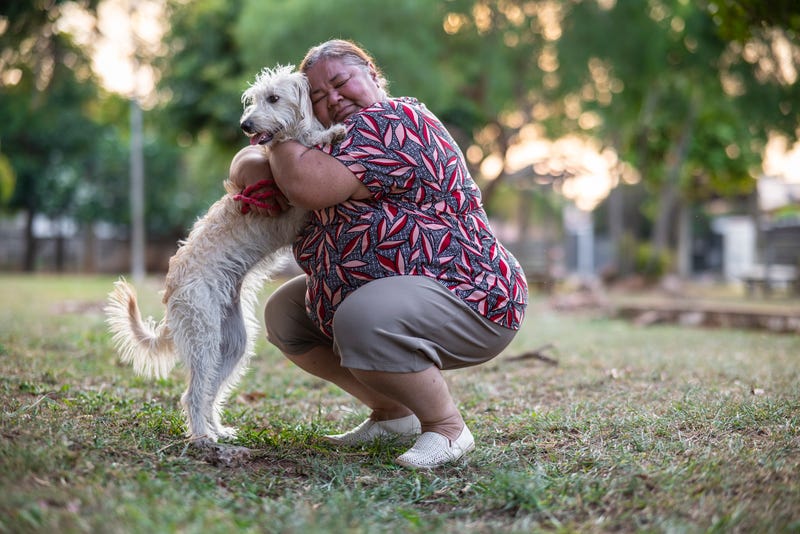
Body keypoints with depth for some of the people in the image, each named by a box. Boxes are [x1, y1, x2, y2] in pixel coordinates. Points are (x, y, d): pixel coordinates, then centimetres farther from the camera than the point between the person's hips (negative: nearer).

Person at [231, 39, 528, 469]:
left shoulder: (390, 123, -17)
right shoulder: (343, 141, 16)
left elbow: (311, 187, -27)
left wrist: (277, 139, -8)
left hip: (465, 302, -11)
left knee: (363, 320, -38)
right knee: (284, 313, 10)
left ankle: (447, 427, -13)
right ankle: (393, 414, 13)